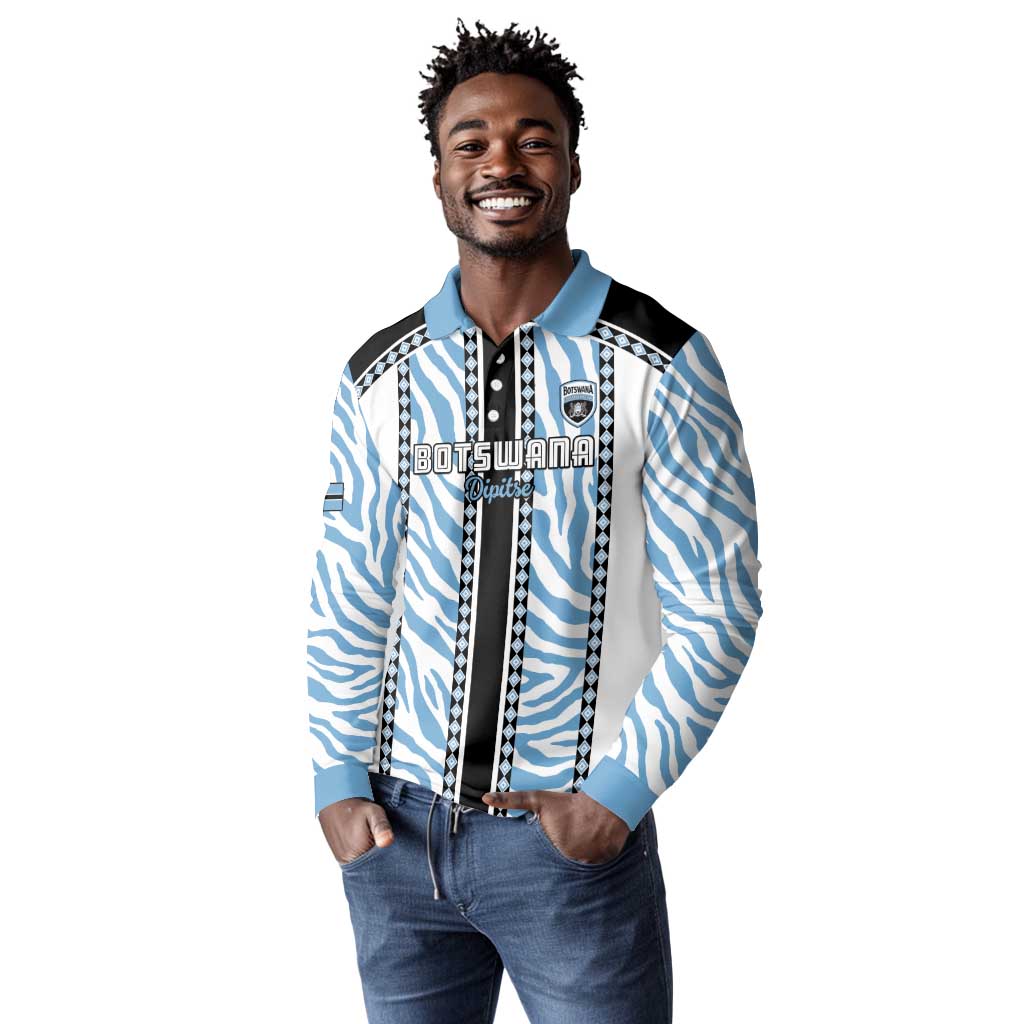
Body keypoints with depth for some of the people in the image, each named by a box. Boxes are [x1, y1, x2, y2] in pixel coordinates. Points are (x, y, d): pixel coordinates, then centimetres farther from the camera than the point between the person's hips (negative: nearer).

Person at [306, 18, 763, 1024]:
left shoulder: (662, 367, -6)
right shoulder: (381, 376, 3)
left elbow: (716, 606, -7)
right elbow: (347, 600, 7)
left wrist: (616, 796, -11)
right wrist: (339, 782, 0)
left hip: (576, 836, -2)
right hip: (397, 830, 3)